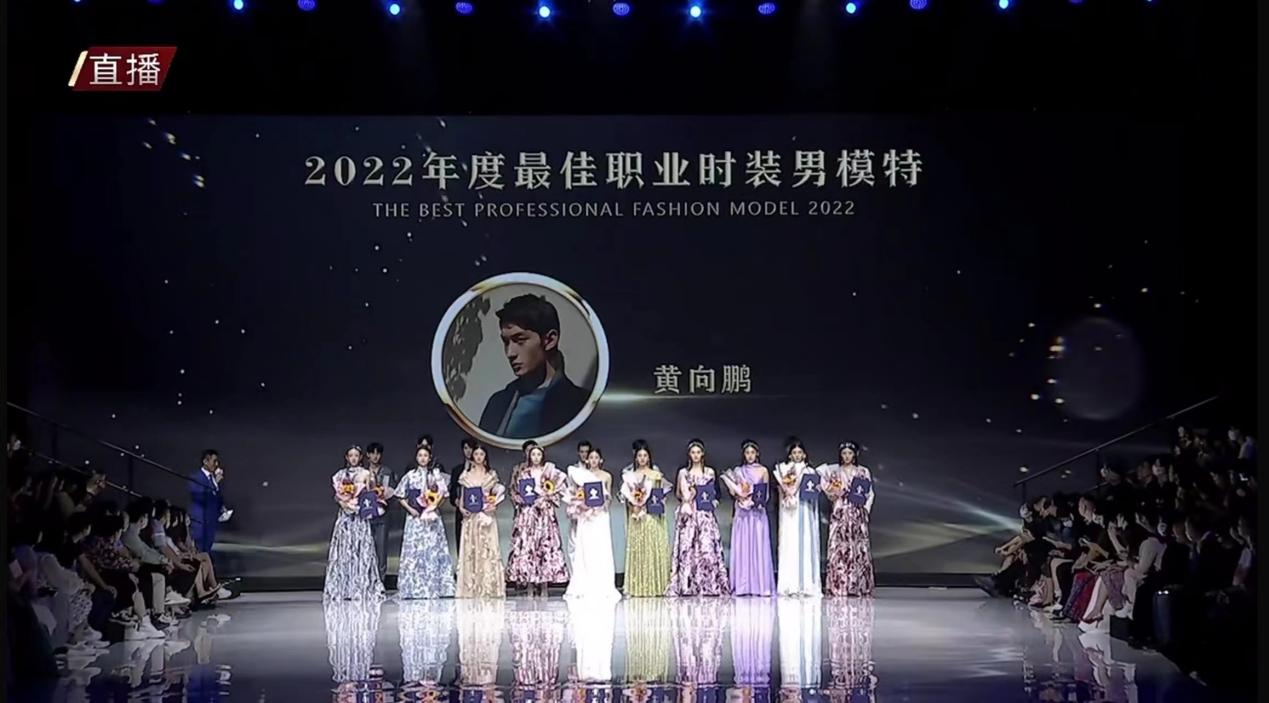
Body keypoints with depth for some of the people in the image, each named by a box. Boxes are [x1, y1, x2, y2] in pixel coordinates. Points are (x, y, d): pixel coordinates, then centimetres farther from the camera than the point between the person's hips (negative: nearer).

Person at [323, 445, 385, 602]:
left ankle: (362, 587, -3)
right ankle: (343, 588, 1)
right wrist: (344, 502, -8)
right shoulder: (340, 474, 12)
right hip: (345, 515, 2)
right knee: (344, 549, -1)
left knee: (361, 548, -6)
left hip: (360, 516, -2)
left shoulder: (365, 474, 6)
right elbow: (337, 496, 10)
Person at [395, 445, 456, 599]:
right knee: (414, 550, -4)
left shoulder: (436, 474, 7)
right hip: (415, 517, 0)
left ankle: (435, 587, 1)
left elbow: (442, 494, 3)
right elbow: (400, 496, 6)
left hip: (432, 517, 1)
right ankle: (414, 589, -1)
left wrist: (433, 506, -11)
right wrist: (409, 509, -7)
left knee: (433, 550, -2)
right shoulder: (410, 476, 6)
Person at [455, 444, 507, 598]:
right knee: (470, 550, -2)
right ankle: (472, 589, 0)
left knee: (488, 548, -5)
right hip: (470, 517, 1)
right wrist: (461, 507, -6)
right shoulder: (466, 475, 9)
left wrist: (493, 505, -8)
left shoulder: (491, 475, 7)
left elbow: (498, 493, 9)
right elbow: (462, 495, 10)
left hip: (486, 515, -1)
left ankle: (489, 588, -3)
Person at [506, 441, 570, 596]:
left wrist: (547, 496, -7)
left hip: (545, 513, 0)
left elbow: (559, 487, 4)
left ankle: (544, 588, -2)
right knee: (526, 546, -6)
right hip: (526, 513, 0)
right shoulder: (521, 471, 10)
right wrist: (522, 499, -7)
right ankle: (529, 587, -5)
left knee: (546, 545, -5)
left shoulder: (549, 470, 8)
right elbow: (514, 491, 10)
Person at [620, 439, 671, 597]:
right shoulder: (629, 474, 10)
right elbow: (626, 494, 4)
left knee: (656, 548, -5)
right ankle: (639, 587, -3)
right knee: (637, 549, -3)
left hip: (653, 516, 0)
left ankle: (657, 585, -3)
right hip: (636, 516, 0)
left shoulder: (656, 474, 9)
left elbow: (662, 494, 9)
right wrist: (634, 503, -11)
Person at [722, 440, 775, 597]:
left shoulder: (763, 471, 8)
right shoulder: (737, 471, 10)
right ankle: (742, 586, -4)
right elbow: (732, 491, 7)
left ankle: (761, 585, -6)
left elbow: (767, 493, 8)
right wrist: (740, 495, -12)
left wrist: (759, 499, -9)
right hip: (742, 513, 1)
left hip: (758, 513, -1)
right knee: (742, 547, -3)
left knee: (759, 546, -5)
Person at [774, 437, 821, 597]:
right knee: (789, 544, -7)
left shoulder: (809, 471, 11)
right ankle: (789, 585, -10)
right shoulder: (783, 469, 13)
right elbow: (782, 489, 6)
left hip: (805, 512, 0)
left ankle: (806, 584, -8)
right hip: (789, 512, 0)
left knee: (805, 544, -7)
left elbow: (814, 490, 4)